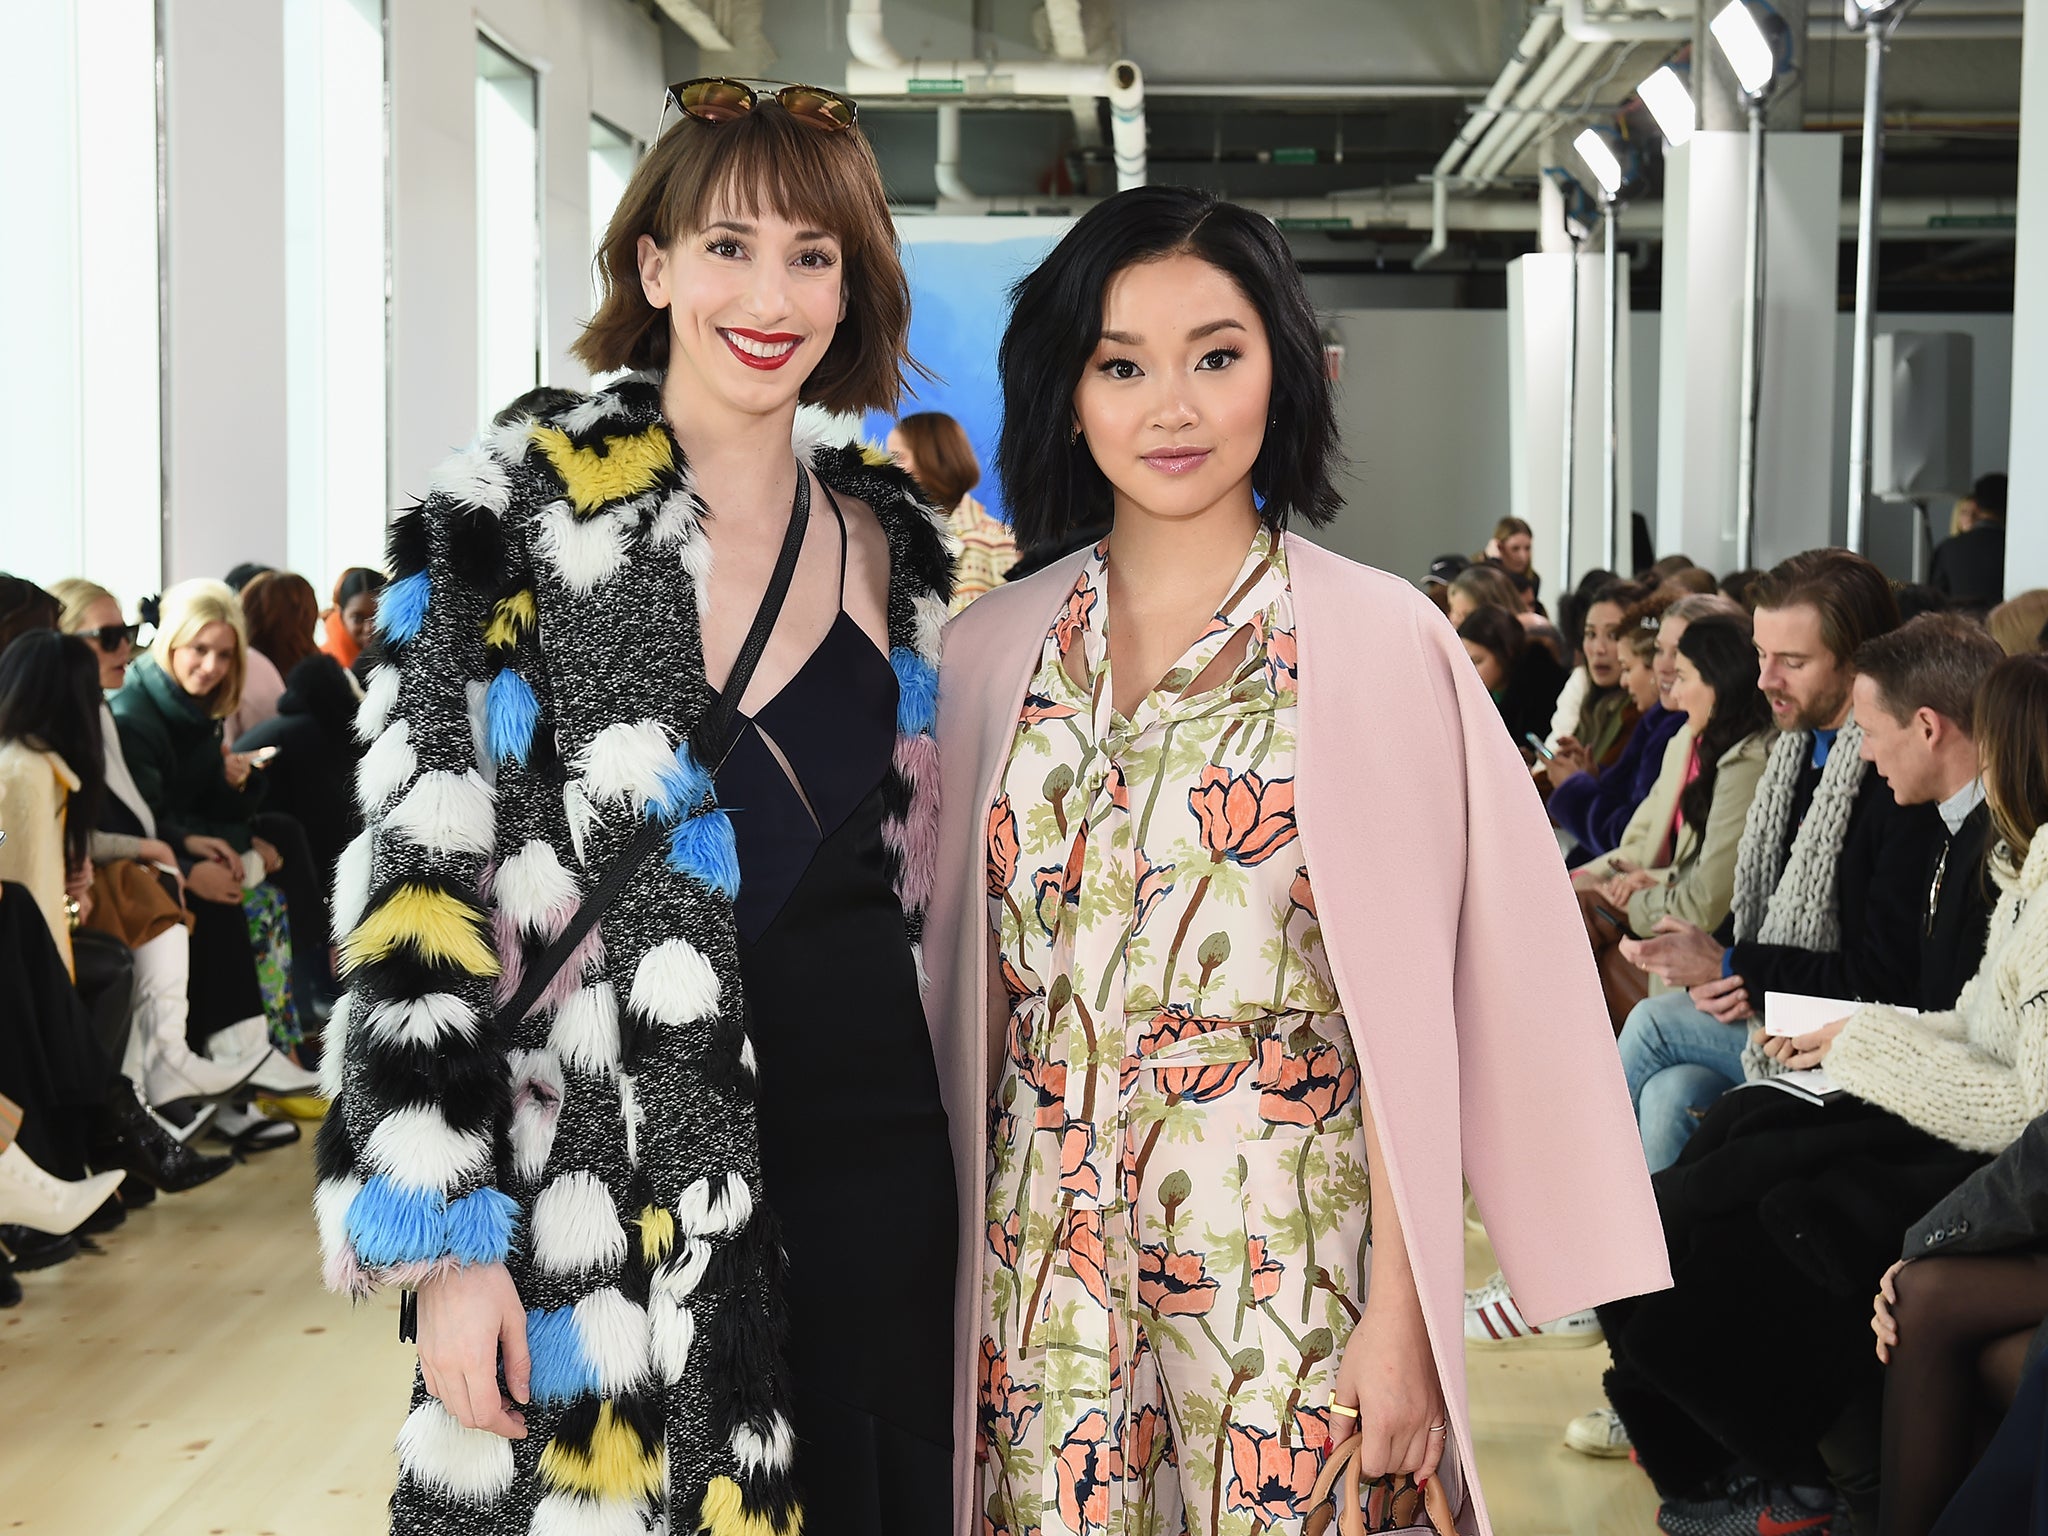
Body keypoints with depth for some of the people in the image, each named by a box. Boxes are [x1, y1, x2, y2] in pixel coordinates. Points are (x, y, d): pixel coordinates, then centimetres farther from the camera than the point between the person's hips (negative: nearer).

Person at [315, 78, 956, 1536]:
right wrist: (449, 1239, -13)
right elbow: (420, 885, -8)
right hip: (615, 1182, -4)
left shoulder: (895, 537, 9)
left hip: (871, 1142, 5)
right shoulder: (510, 527, -6)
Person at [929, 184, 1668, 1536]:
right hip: (1042, 1275, 3)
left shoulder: (1379, 640, -6)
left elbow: (1406, 1005, -8)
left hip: (1291, 1272, -3)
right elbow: (956, 980, 10)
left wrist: (1401, 1319, -11)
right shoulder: (992, 650, 4)